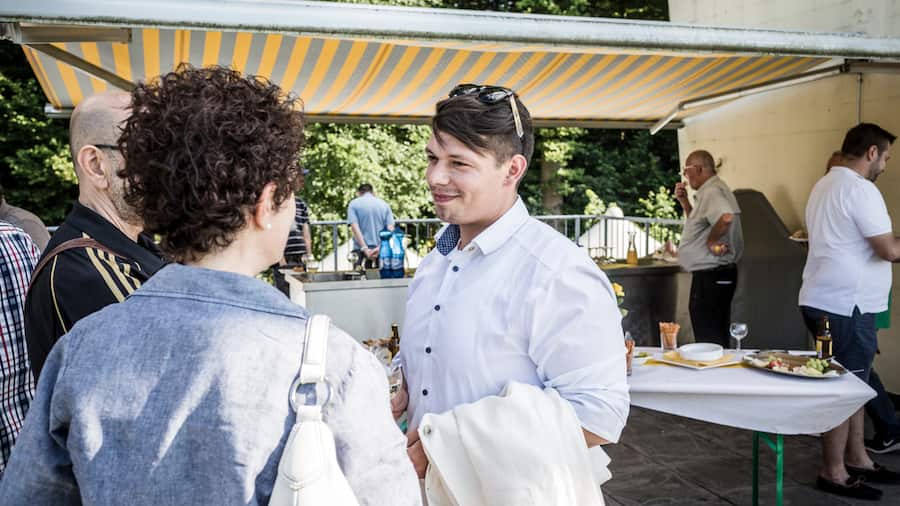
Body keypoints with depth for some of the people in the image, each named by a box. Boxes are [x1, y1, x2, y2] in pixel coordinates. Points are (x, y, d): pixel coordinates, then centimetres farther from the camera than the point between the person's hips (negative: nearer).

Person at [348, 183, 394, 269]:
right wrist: (380, 247, -11)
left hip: (361, 250, -2)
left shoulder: (354, 204, 4)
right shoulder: (384, 204, 12)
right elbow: (390, 229, -1)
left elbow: (355, 227, -9)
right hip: (381, 251, 3)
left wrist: (365, 249, -14)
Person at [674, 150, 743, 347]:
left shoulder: (712, 192, -17)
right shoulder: (708, 191, 16)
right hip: (714, 274, 11)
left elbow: (726, 217, -37)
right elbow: (698, 223, 29)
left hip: (711, 277, -11)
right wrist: (684, 201, 16)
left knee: (709, 340, -5)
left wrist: (711, 241, -23)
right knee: (717, 338, 19)